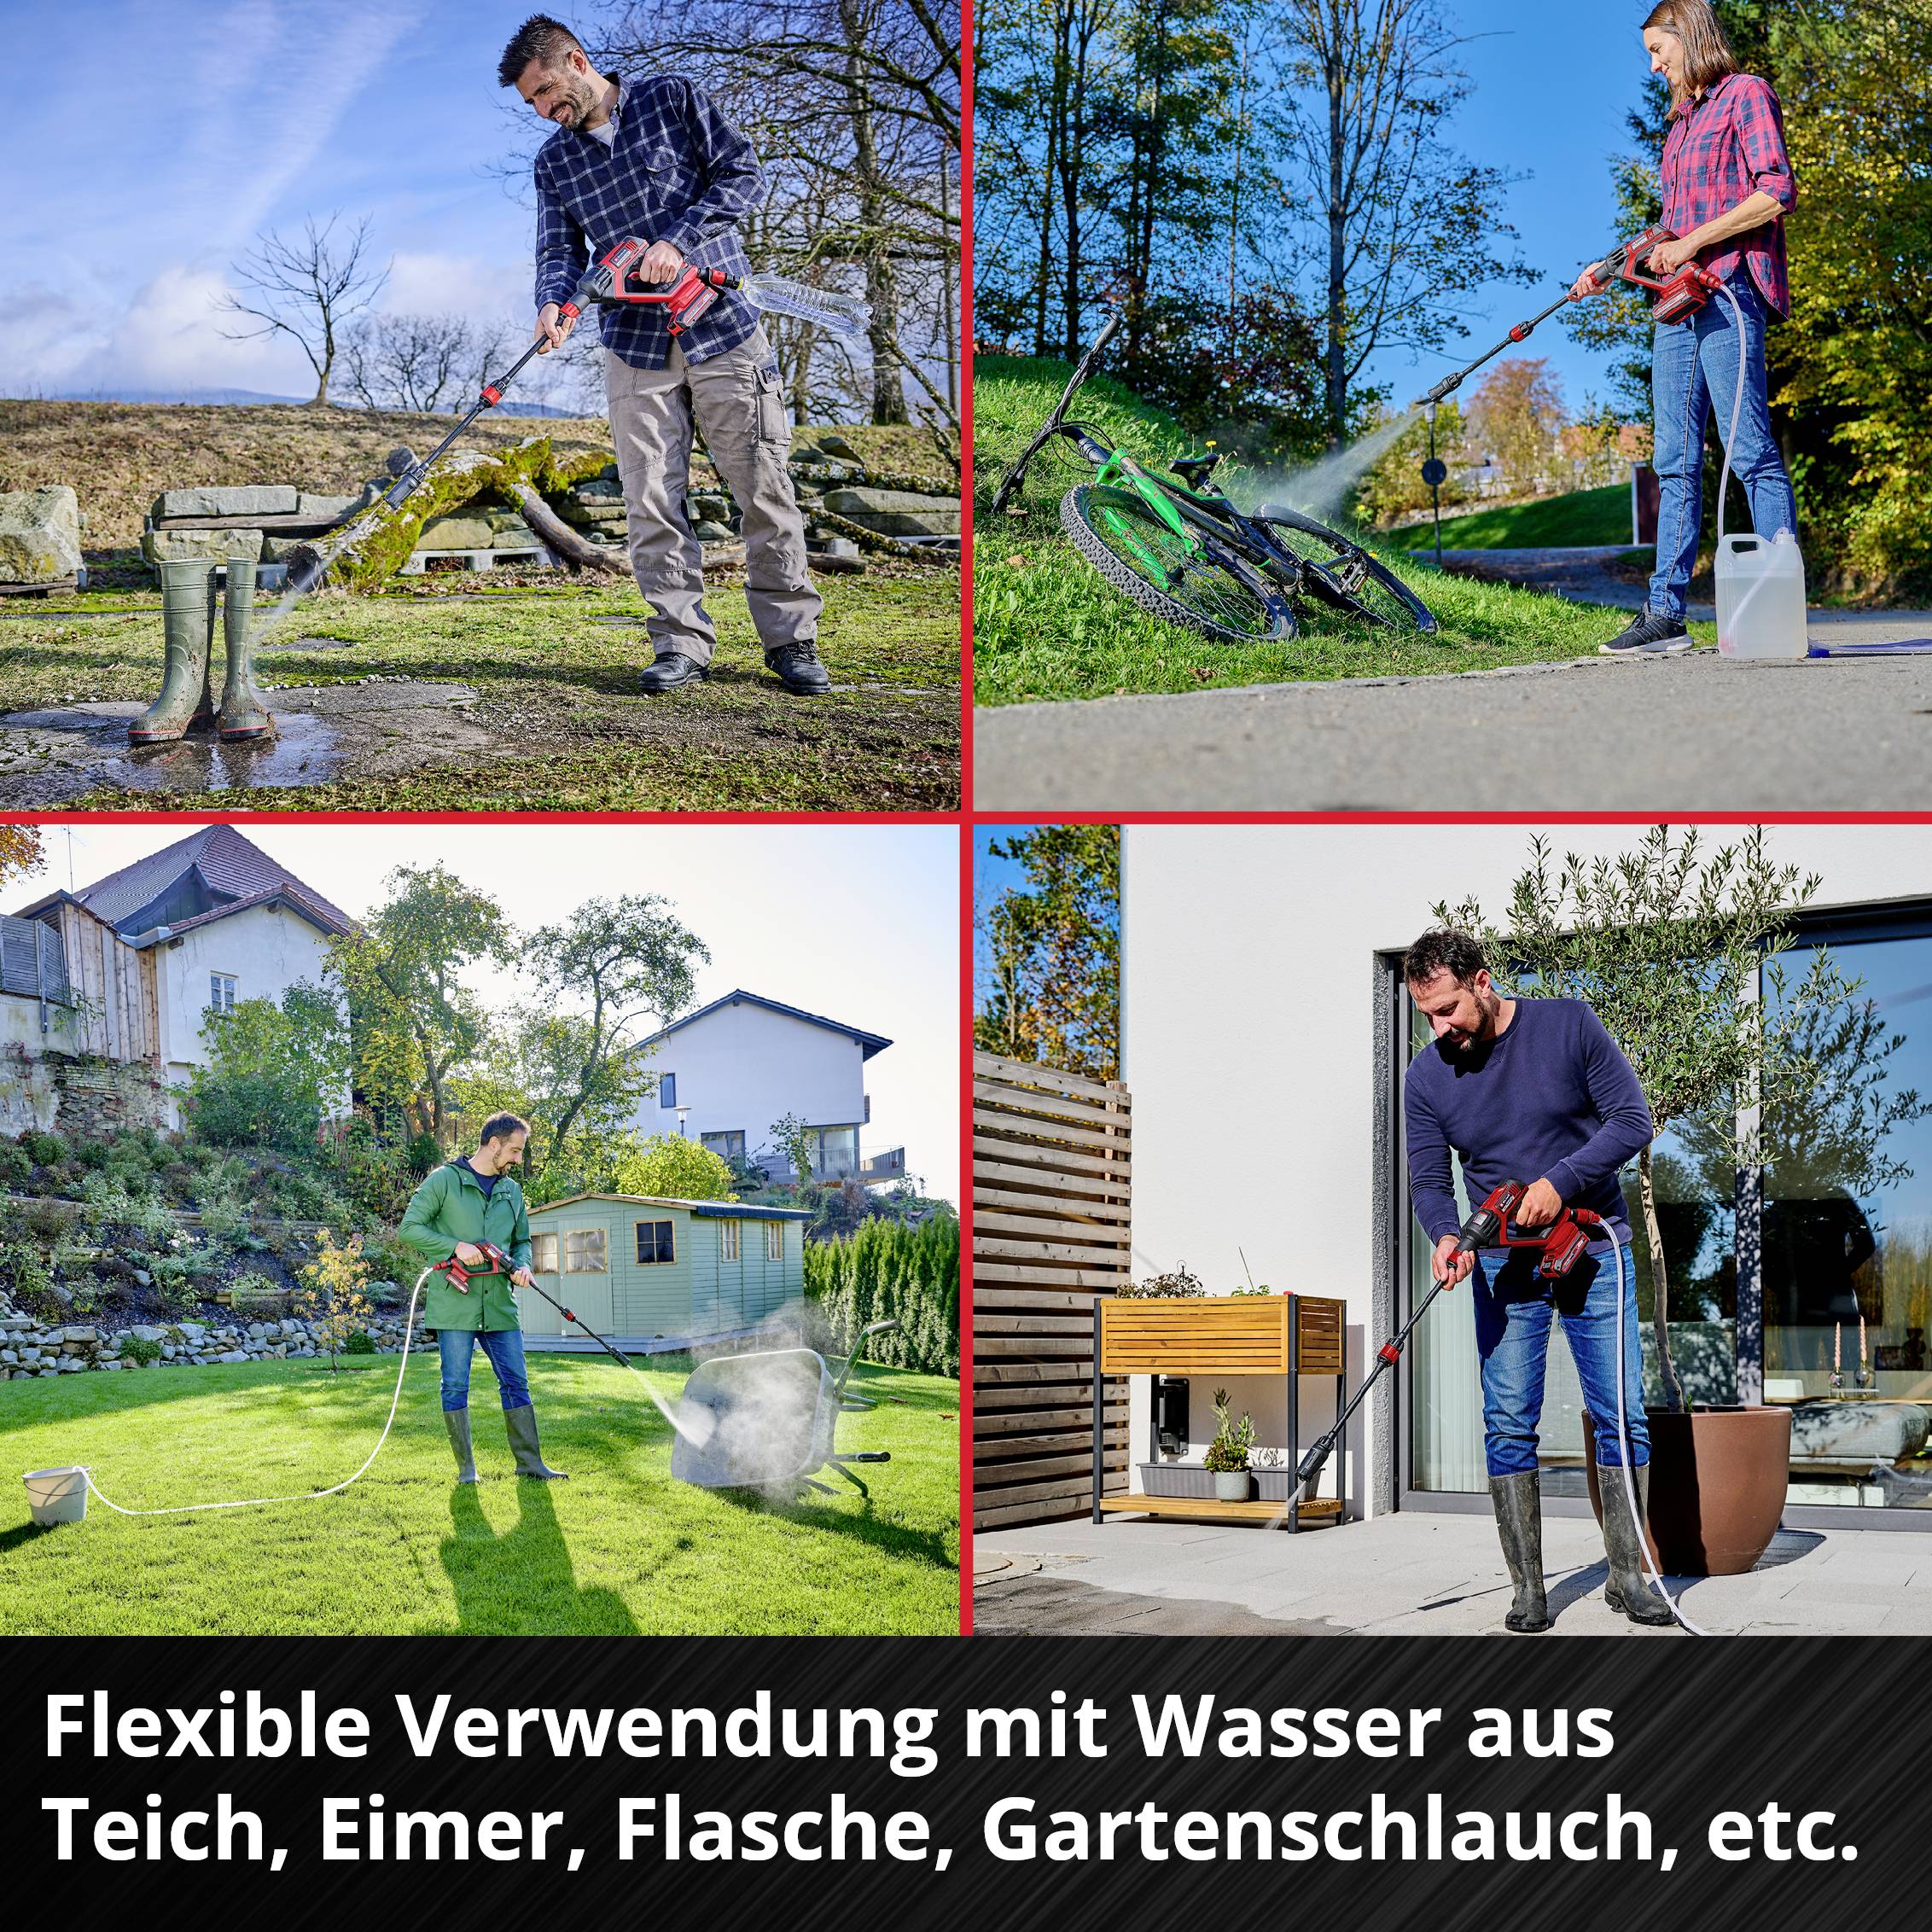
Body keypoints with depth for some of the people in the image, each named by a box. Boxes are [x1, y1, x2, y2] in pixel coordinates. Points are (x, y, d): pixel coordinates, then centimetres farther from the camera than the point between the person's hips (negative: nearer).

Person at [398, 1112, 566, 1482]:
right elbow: (409, 1228, -5)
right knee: (455, 1386, -1)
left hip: (499, 1303, 5)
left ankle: (530, 1462, 10)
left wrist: (522, 1265, 0)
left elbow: (522, 1240, 23)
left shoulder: (512, 1191, 15)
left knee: (516, 1382, 5)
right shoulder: (443, 1180, -4)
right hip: (454, 1303, -5)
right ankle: (466, 1466, 8)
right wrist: (456, 1247, -15)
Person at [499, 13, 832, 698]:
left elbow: (743, 173, -5)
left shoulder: (672, 98, 0)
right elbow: (560, 249, 5)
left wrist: (677, 240, -17)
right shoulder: (554, 161, 11)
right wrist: (554, 302, -18)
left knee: (764, 487, -2)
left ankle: (791, 641, 5)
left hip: (721, 327, -3)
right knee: (652, 502, -3)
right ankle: (682, 644, 3)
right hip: (635, 344, 3)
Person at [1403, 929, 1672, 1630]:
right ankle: (1527, 1587, 2)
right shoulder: (1427, 1077, -2)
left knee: (1623, 1415, -1)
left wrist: (1561, 1182, -19)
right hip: (1503, 1264, 1)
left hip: (1592, 1249, -1)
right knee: (1509, 1425, -4)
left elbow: (1632, 1120, -7)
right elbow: (1428, 1179, 1)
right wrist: (1446, 1236, -20)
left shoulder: (1568, 1025, -7)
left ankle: (1627, 1576, 10)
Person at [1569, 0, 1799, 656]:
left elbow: (1777, 192, -11)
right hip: (1679, 303, 8)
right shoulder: (1681, 122, 26)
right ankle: (1666, 611, 0)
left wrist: (1692, 244, -12)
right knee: (1676, 463, 2)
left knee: (1751, 453, -12)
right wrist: (1615, 268, 18)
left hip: (1729, 293, -8)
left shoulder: (1745, 95, 2)